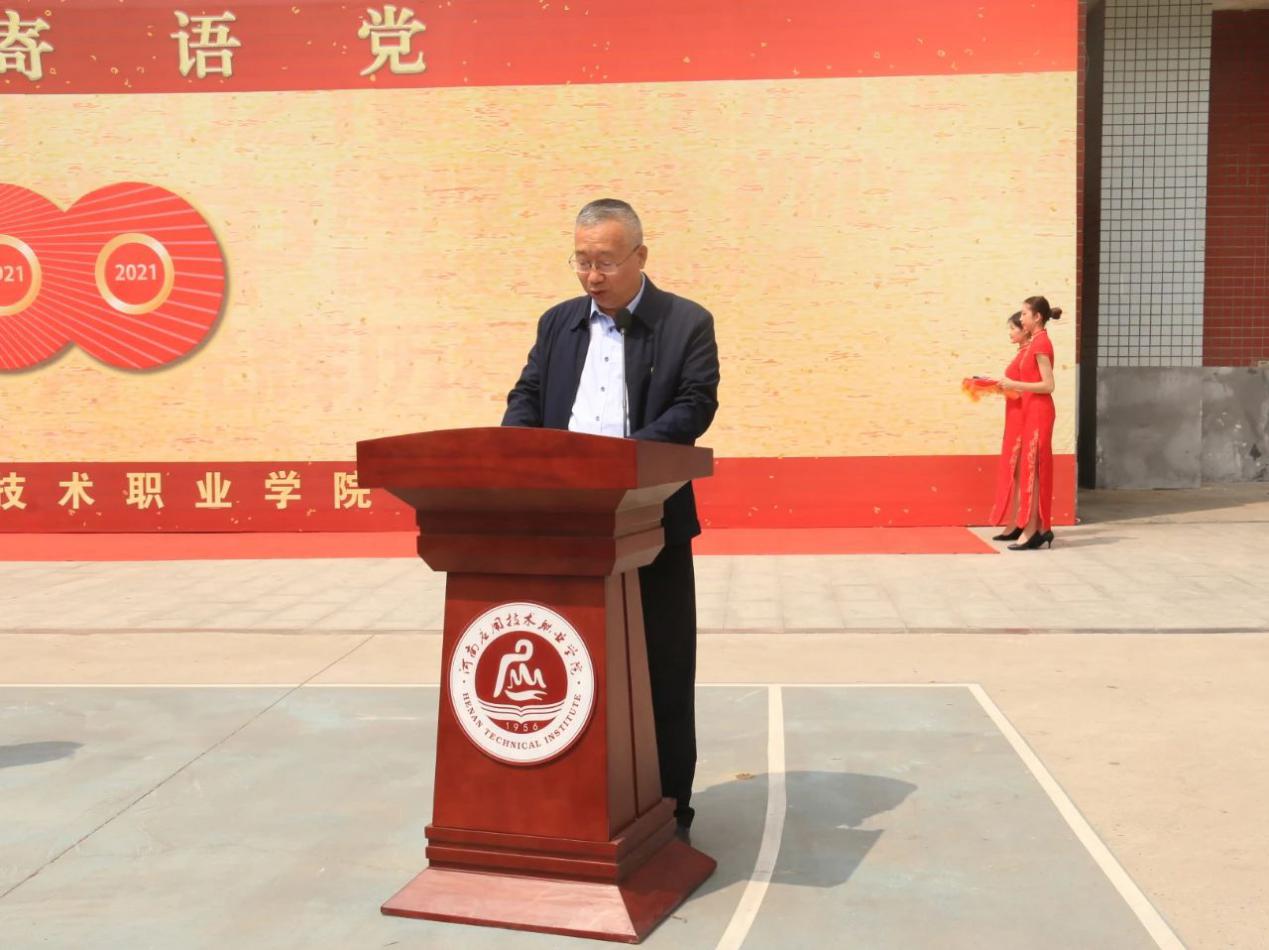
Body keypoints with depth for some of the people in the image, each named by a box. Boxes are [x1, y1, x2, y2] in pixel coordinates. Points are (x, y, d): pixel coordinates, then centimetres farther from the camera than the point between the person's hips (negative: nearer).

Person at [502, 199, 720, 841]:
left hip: (651, 523, -3)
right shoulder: (558, 323, 14)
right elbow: (526, 397, 11)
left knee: (662, 673, 5)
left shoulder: (687, 324, 1)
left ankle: (668, 808, 18)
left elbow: (695, 405, -10)